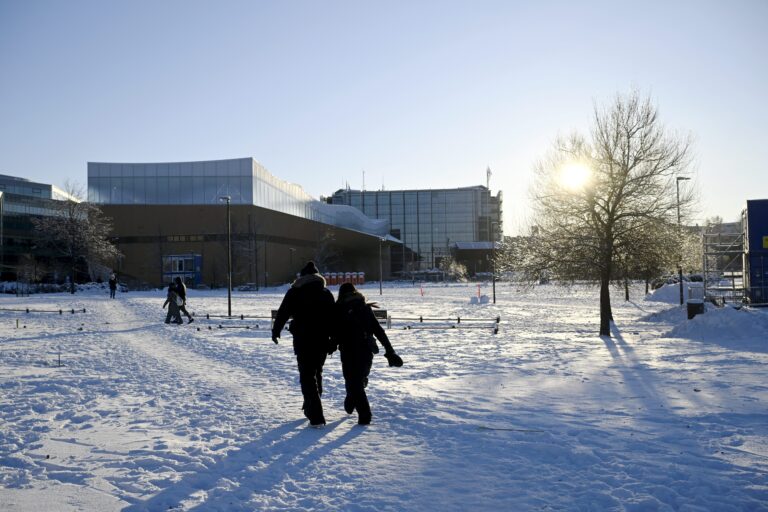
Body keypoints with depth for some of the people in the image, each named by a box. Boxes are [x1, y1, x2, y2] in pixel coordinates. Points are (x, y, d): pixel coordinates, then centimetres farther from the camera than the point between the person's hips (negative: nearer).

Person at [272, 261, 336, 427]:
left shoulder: (294, 292, -1)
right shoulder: (326, 293, 8)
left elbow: (282, 313, 2)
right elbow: (333, 317, 7)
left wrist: (275, 331, 16)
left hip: (303, 341, -4)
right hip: (323, 340, 4)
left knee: (307, 377, -1)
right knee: (317, 373, 22)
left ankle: (316, 417, -10)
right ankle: (311, 408, 34)